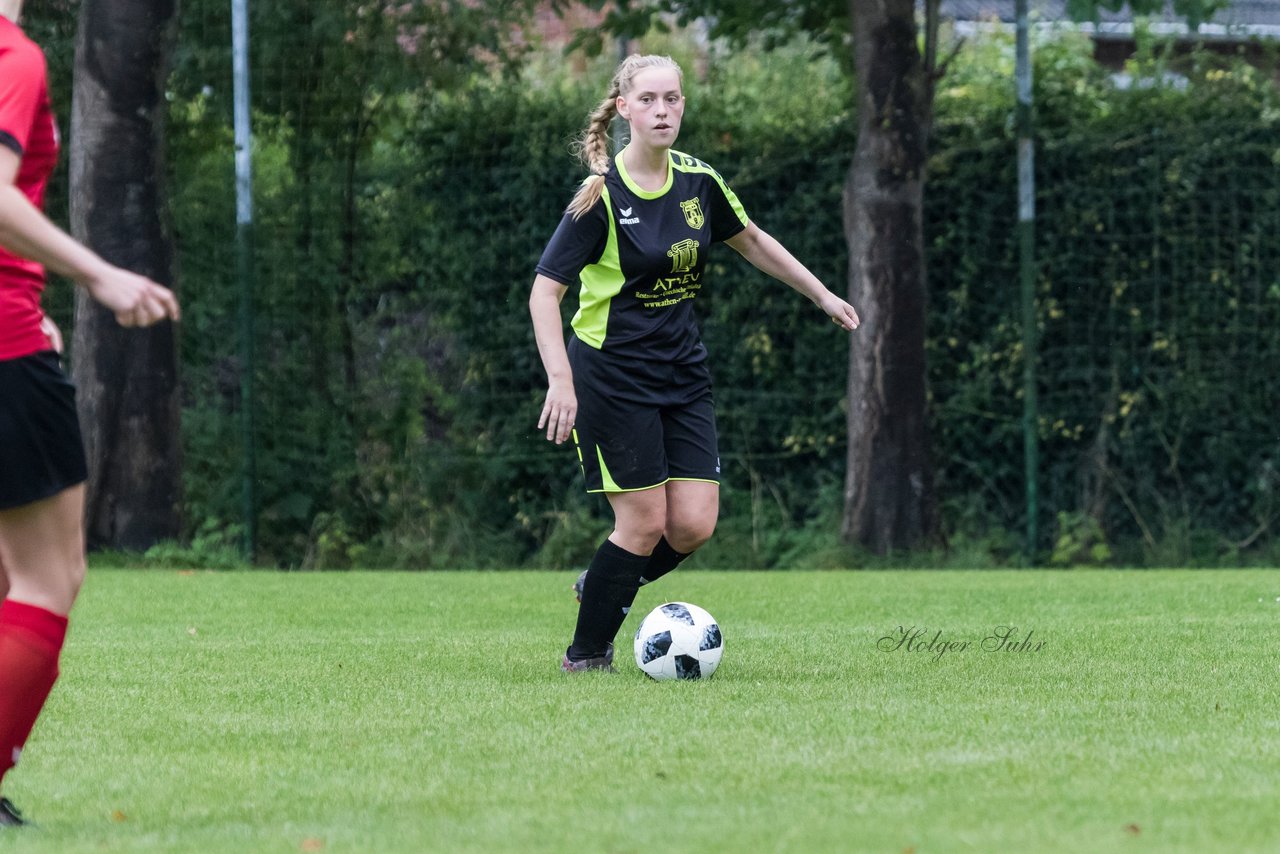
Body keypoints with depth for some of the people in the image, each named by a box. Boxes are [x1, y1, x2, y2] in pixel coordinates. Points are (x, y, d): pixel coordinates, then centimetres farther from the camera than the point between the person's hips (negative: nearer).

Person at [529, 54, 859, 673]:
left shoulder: (698, 182, 2)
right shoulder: (601, 196, -15)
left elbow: (751, 241, 21)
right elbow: (544, 291, -15)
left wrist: (823, 296, 24)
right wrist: (560, 380, -26)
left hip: (682, 375, 6)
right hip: (612, 377, -6)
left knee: (694, 526, -4)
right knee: (646, 522, -9)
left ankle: (603, 588, 24)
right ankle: (586, 655, 9)